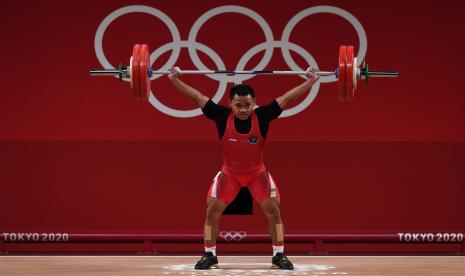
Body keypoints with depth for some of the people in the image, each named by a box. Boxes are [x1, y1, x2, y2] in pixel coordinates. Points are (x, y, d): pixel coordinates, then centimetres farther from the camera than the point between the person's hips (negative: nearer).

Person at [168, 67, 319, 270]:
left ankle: (279, 256, 3)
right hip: (229, 173, 0)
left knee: (273, 209, -8)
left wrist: (311, 80, -19)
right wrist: (175, 79, -17)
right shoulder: (222, 117, -23)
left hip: (257, 173, 0)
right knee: (212, 210, -7)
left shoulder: (262, 116, -23)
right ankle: (209, 256, 7)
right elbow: (197, 96, -16)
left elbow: (287, 97, -18)